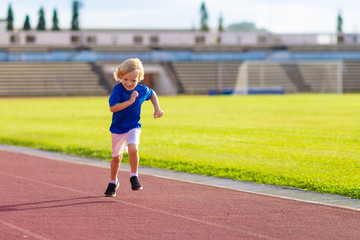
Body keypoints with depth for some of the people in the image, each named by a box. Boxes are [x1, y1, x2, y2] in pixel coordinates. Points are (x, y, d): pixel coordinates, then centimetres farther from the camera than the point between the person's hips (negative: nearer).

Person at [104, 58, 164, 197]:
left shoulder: (142, 90, -9)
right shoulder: (118, 89, -19)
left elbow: (152, 93, 15)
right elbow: (113, 108, -30)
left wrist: (157, 109, 6)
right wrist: (130, 101, -34)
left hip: (133, 127, 0)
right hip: (118, 127, 0)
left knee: (133, 149, -27)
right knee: (116, 157, 11)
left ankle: (134, 177, -7)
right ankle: (113, 182, 33)